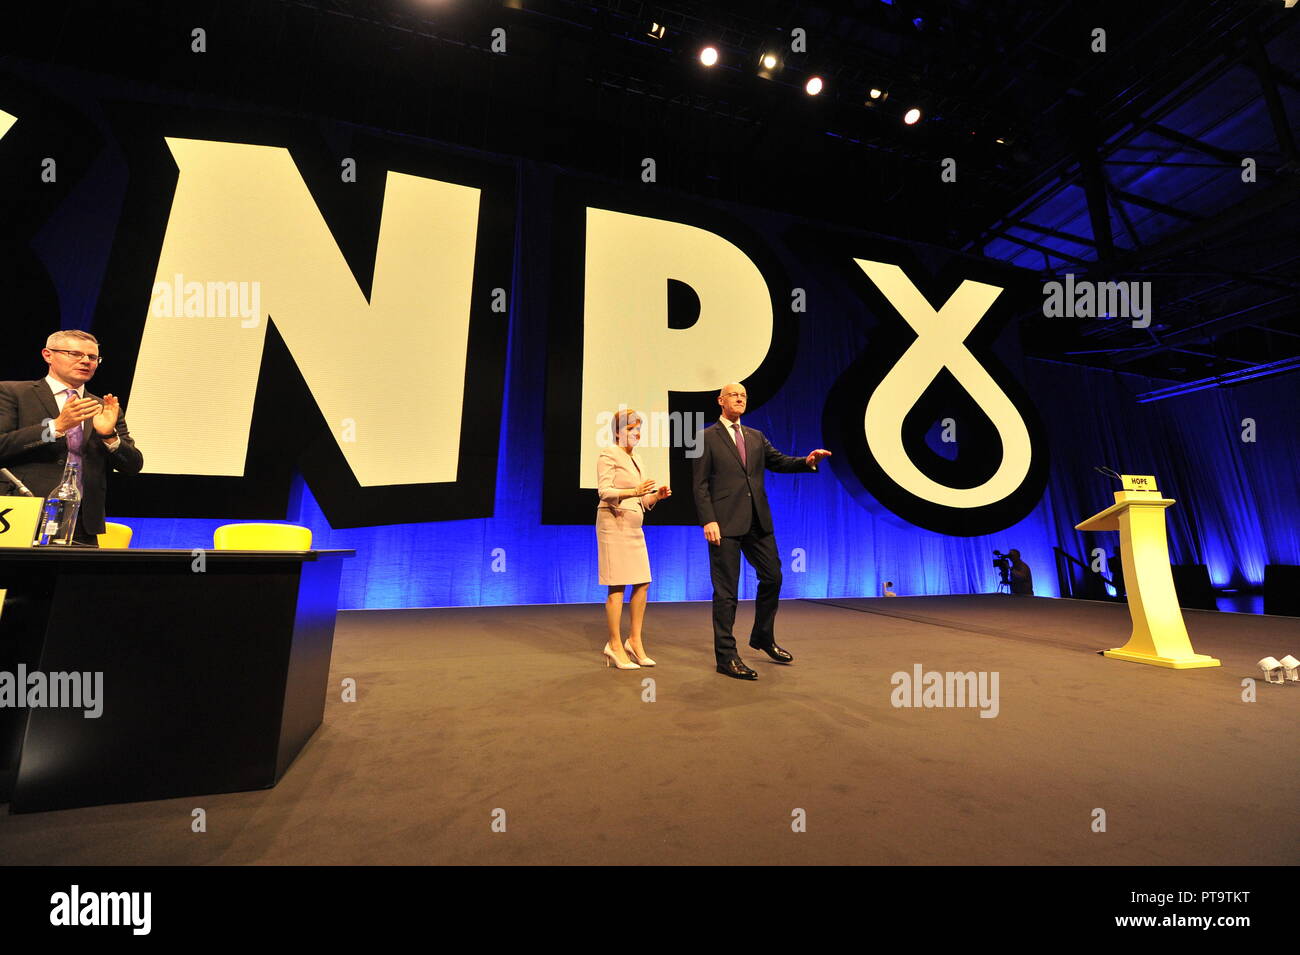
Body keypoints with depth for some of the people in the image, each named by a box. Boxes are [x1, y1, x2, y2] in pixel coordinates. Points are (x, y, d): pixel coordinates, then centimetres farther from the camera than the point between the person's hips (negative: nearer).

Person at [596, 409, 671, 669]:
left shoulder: (635, 458, 19)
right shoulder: (608, 454, -5)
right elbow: (604, 491, -16)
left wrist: (656, 495, 1)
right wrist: (634, 491, -31)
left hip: (634, 527, 8)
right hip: (614, 525, -8)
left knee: (643, 583, 6)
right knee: (617, 586, -5)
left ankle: (635, 640, 17)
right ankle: (615, 646, 6)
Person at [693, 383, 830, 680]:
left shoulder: (756, 437, 17)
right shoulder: (707, 437, 1)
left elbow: (779, 462, 9)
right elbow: (701, 485, -5)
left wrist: (807, 461, -10)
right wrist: (708, 521, -15)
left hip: (757, 521, 6)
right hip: (725, 522, -6)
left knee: (772, 577, 13)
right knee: (726, 590, 0)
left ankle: (763, 638, 35)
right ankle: (726, 656, 13)